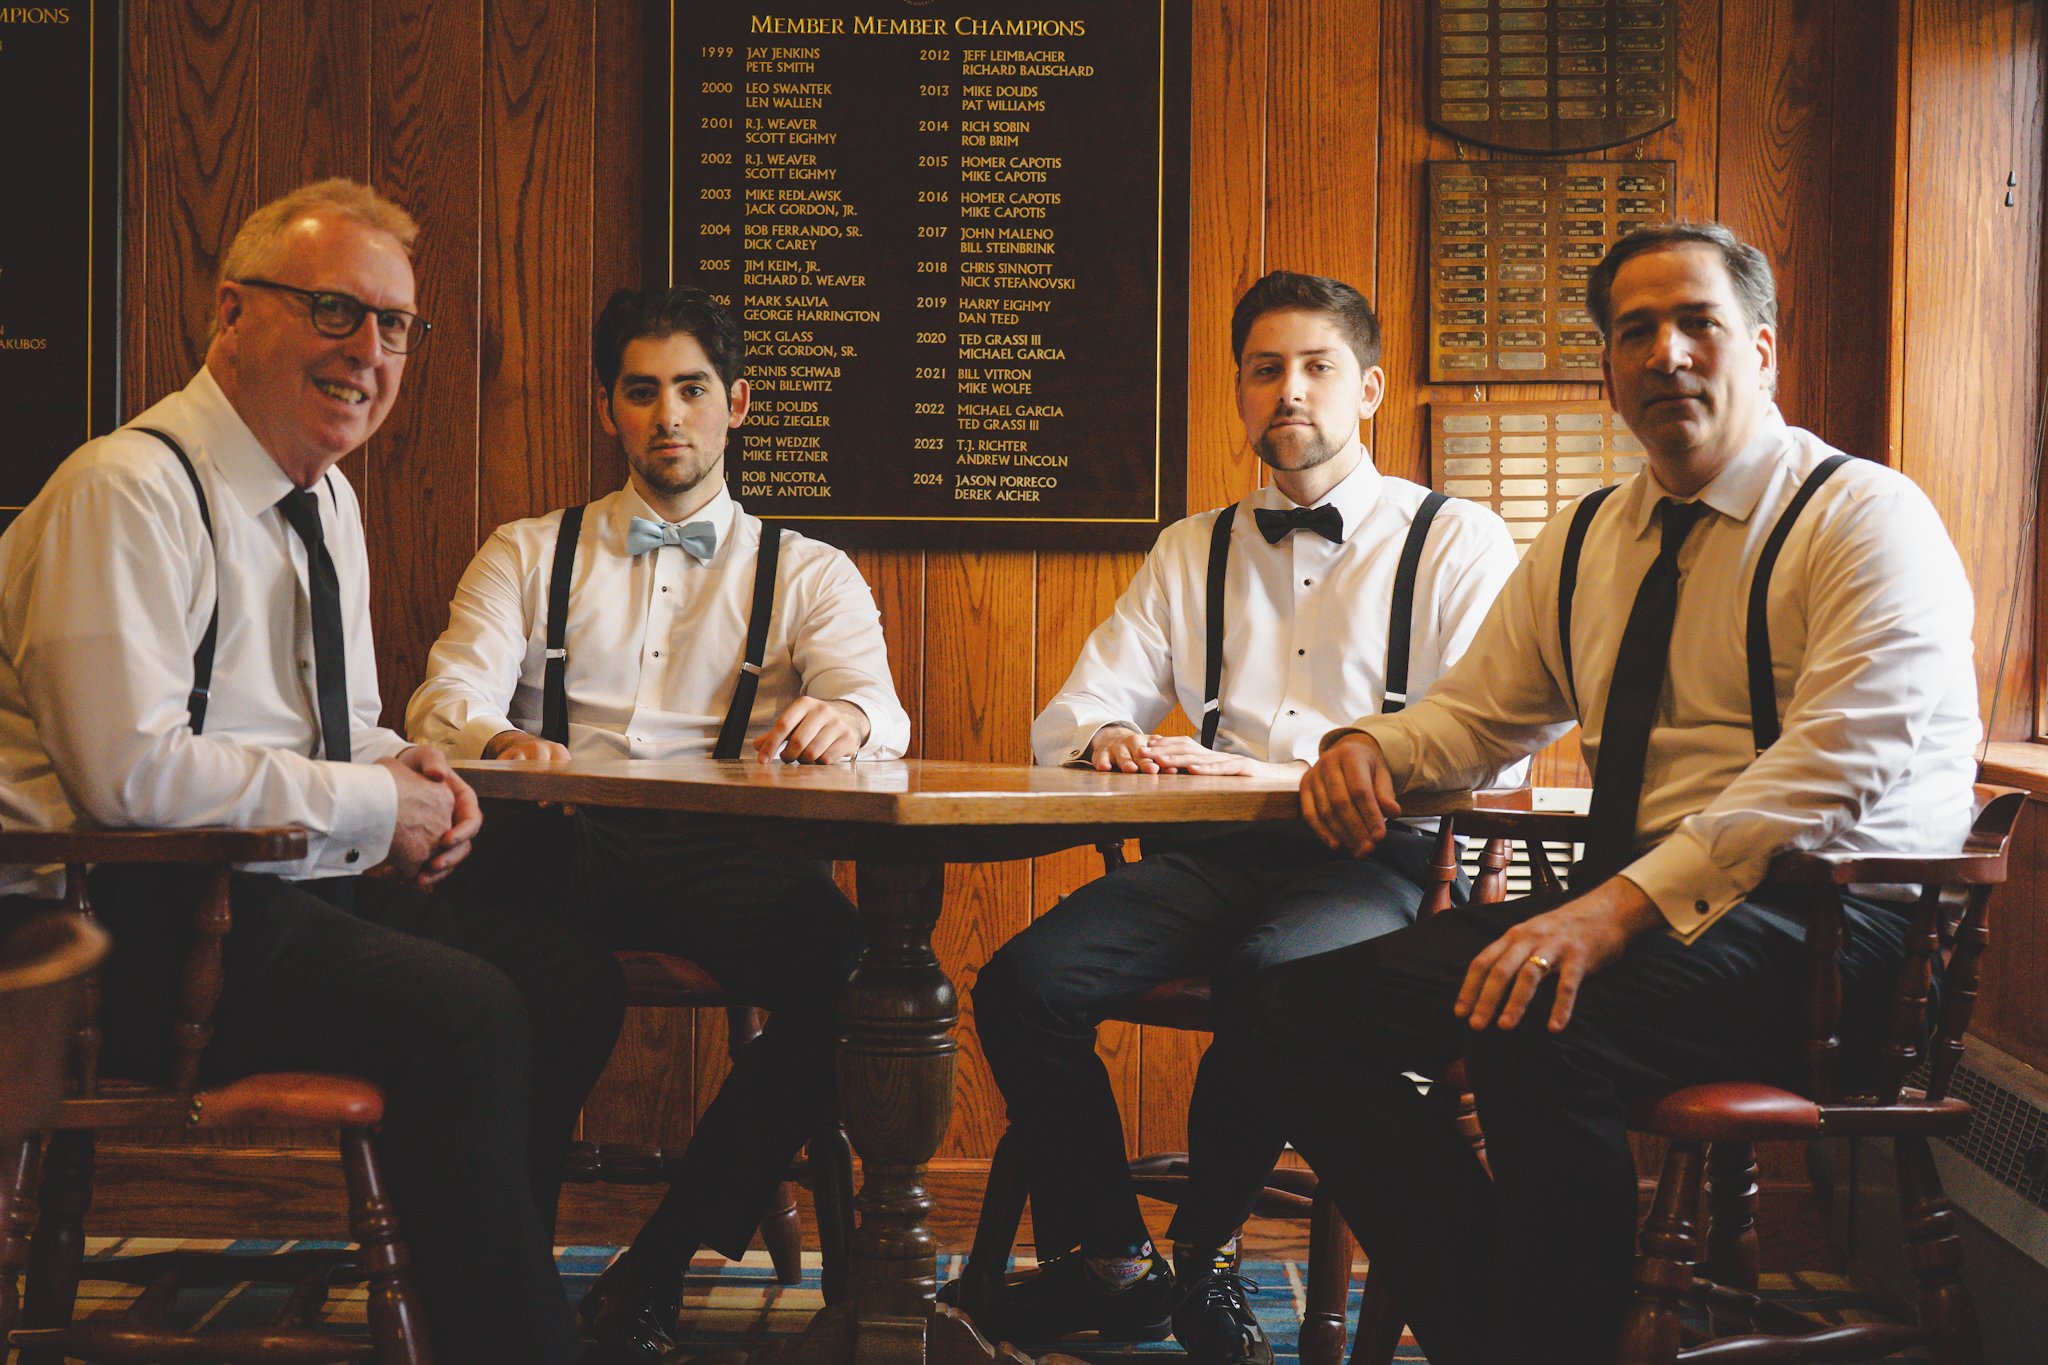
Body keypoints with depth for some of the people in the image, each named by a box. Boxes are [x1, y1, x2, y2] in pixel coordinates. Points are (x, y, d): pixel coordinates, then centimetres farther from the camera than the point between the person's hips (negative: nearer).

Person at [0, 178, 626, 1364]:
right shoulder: (129, 493, -15)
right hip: (125, 935, -9)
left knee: (572, 979, -2)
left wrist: (416, 776, -2)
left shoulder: (327, 502, 15)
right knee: (464, 1014, -26)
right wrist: (374, 804, -16)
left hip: (273, 894, 9)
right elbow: (132, 771, -24)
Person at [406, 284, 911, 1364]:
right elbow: (447, 698, 8)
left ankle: (655, 1272, -20)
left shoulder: (807, 573, 22)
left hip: (726, 850, 0)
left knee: (852, 970, -33)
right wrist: (495, 739, -20)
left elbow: (879, 711, 3)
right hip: (562, 841, 1)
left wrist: (846, 718, -25)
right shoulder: (526, 556, 25)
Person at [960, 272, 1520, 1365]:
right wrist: (1107, 740, -8)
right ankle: (1105, 1261, -1)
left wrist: (1283, 774, -18)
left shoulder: (1457, 543, 6)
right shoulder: (1190, 553, 21)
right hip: (1213, 859, 4)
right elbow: (1069, 718, 18)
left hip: (1368, 863, -4)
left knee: (1272, 978, -36)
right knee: (1022, 984, -22)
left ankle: (1202, 1255, -9)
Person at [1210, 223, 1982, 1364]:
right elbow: (1477, 713, 26)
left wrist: (1623, 907, -30)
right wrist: (1371, 746, 0)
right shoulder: (1584, 542, 18)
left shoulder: (1867, 518, -5)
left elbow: (1837, 768, -19)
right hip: (1622, 904, 7)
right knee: (1287, 1021, -9)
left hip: (1826, 918, -7)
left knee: (1539, 1041, -37)